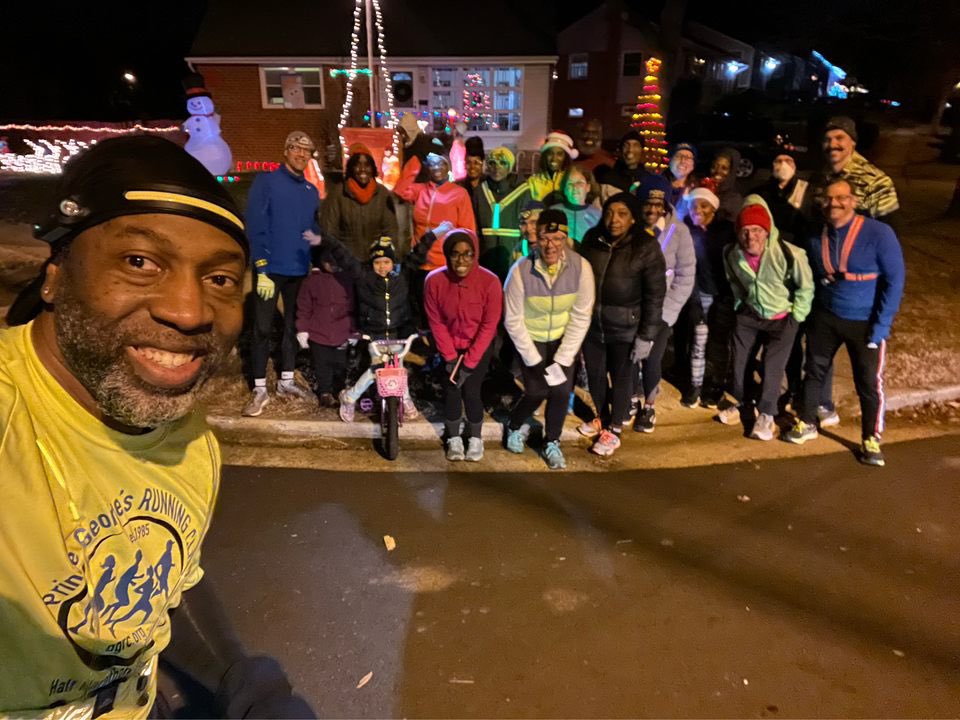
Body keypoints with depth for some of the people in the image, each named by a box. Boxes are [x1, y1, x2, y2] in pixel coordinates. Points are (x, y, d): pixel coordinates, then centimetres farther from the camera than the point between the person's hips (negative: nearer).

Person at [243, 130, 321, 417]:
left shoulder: (311, 191, 11)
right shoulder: (266, 182, -4)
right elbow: (255, 227, -11)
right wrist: (262, 270, -17)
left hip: (301, 271, 5)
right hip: (271, 269, -5)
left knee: (294, 326, 12)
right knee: (262, 329, -2)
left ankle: (286, 381, 25)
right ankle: (260, 390, 5)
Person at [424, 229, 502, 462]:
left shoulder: (490, 282, -26)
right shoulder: (434, 281, -22)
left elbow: (489, 326, -18)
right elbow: (436, 323, -12)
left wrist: (469, 362, -18)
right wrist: (450, 357, -14)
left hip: (480, 346, -1)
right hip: (450, 346, 2)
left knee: (471, 390, -6)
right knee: (451, 389, 0)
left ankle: (475, 437, 19)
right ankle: (453, 437, 22)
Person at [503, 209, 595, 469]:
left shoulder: (581, 267, -22)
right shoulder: (521, 270, -26)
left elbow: (581, 317, -16)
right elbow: (513, 320, -17)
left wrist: (563, 360, -17)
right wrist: (534, 360, -16)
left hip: (563, 337, 2)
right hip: (530, 338, -1)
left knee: (561, 390, -5)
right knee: (536, 391, -6)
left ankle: (551, 443, 22)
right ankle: (515, 426, 29)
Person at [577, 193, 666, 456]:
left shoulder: (647, 247, -14)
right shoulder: (592, 239, -3)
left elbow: (655, 295, -12)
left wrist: (646, 335, -13)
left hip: (625, 326, -4)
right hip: (591, 321, 4)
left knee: (621, 378, 11)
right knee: (595, 374, 17)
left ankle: (613, 430, 30)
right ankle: (602, 418, 42)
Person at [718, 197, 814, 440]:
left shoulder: (790, 254, -29)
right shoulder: (731, 254, -16)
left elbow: (806, 287, -12)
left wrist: (795, 317, -8)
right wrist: (740, 304, 9)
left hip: (781, 318, -4)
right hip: (749, 314, 4)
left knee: (773, 366, -6)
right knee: (740, 360, 11)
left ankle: (766, 415, 11)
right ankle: (740, 404, 33)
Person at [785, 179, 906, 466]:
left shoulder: (878, 233, -15)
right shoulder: (816, 236, -2)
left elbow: (895, 280, -13)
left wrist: (881, 325, -17)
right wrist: (807, 311, 4)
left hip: (865, 322, -4)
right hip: (825, 316, 4)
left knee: (869, 382, 3)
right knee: (814, 370, 13)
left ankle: (871, 440, 20)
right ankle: (806, 423, 31)